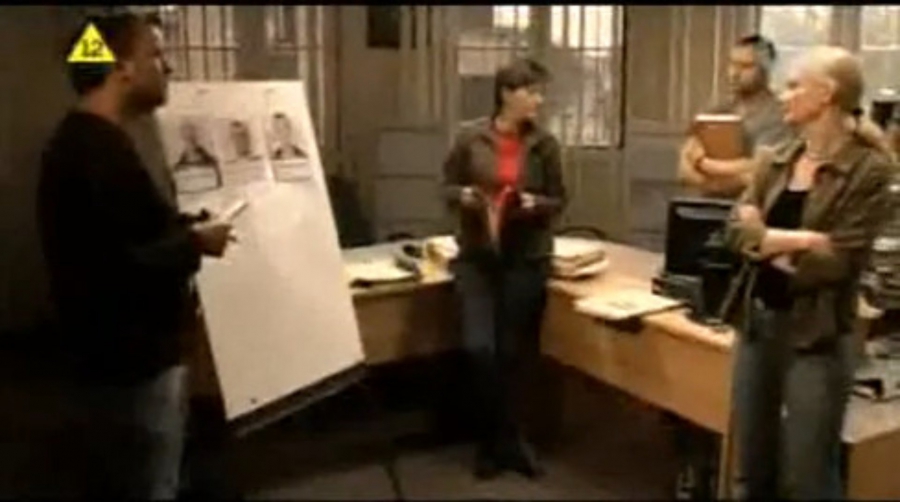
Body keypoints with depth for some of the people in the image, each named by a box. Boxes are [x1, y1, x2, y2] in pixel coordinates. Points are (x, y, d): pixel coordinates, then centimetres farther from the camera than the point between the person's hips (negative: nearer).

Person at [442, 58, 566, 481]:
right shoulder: (470, 138, -4)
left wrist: (536, 204, -15)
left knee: (512, 354, 5)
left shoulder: (544, 144, -1)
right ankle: (506, 440, 10)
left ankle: (494, 441, 24)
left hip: (527, 259, 1)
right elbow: (447, 187, 6)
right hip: (477, 257, -1)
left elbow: (558, 200, 5)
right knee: (479, 348, -11)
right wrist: (463, 196, -16)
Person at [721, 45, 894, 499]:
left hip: (815, 333, -6)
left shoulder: (868, 168, -12)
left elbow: (837, 261, -17)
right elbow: (738, 228, -3)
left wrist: (766, 240, -10)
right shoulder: (777, 161, 7)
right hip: (757, 321, 6)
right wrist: (796, 241, -18)